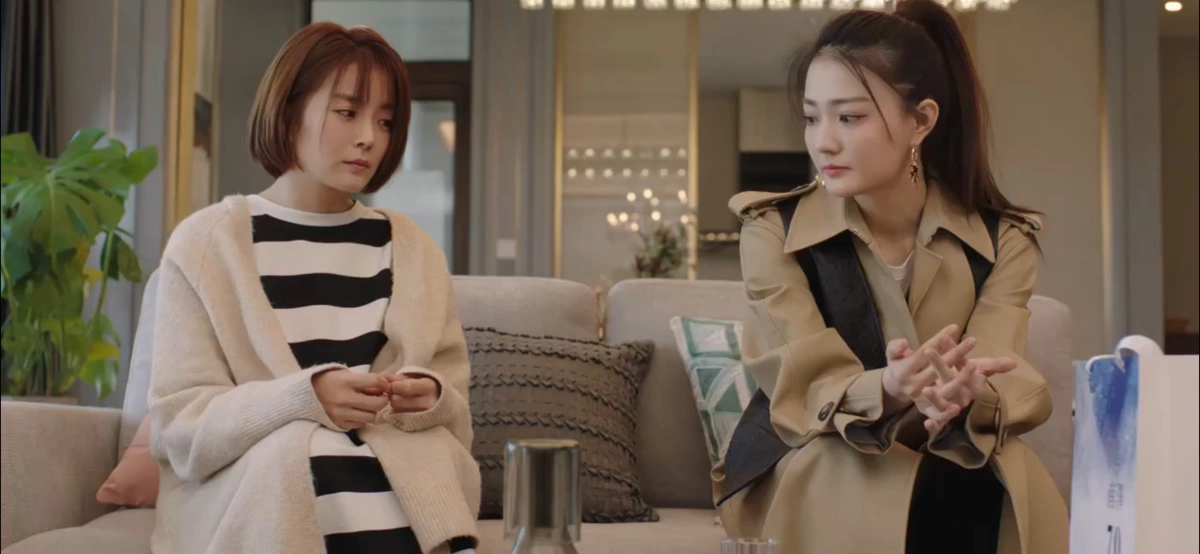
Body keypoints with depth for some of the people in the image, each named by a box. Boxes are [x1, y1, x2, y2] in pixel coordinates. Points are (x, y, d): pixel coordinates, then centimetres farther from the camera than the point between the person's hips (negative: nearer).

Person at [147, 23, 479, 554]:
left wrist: (430, 400, -12)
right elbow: (180, 426, -4)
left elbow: (455, 416, 13)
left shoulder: (413, 251, 12)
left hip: (404, 477, 2)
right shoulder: (205, 243, 3)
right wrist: (305, 398, -21)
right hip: (244, 488, -1)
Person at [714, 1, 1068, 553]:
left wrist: (966, 396, -39)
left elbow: (999, 383, -13)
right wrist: (888, 392, -38)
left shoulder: (1002, 238, 1)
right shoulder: (772, 230, -4)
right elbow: (805, 388, -14)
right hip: (807, 473, -1)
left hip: (962, 471, 2)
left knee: (1007, 495, -33)